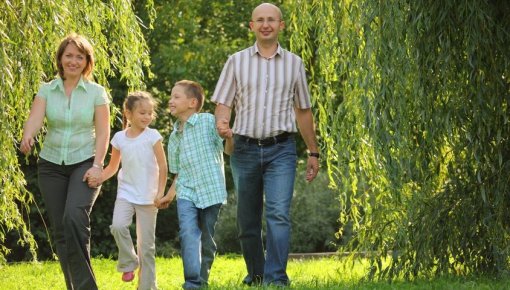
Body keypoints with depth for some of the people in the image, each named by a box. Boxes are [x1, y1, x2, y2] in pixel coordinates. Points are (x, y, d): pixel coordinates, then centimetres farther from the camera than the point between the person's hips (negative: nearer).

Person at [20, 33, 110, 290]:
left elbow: (103, 132, -3)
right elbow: (35, 117, -12)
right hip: (51, 165, 3)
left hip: (84, 163, -3)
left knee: (75, 216, -26)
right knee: (60, 230, 3)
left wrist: (97, 165, -15)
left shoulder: (96, 92, 0)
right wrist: (27, 136, -35)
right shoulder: (47, 90, 4)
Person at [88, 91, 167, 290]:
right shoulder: (119, 138, 3)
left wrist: (160, 193, -12)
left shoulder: (152, 136, -5)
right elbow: (113, 167, 14)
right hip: (126, 193, 2)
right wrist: (98, 178, -5)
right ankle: (129, 263, -4)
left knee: (146, 243, 2)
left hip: (147, 197, -2)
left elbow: (162, 167, -4)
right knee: (118, 225, -26)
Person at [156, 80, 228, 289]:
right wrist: (169, 194, 19)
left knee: (207, 239, 5)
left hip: (211, 190, -3)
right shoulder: (175, 136, 14)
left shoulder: (208, 121, -2)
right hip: (186, 191, 3)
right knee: (188, 233, -17)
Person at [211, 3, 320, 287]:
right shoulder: (237, 61, 7)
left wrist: (313, 152, 17)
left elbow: (303, 111, 16)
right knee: (248, 221, 6)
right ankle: (255, 278, 19)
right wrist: (222, 123, -19)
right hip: (245, 148, 1)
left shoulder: (294, 63, 10)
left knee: (279, 214, -16)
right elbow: (223, 103, 5)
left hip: (281, 149, -1)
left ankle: (276, 279, -20)